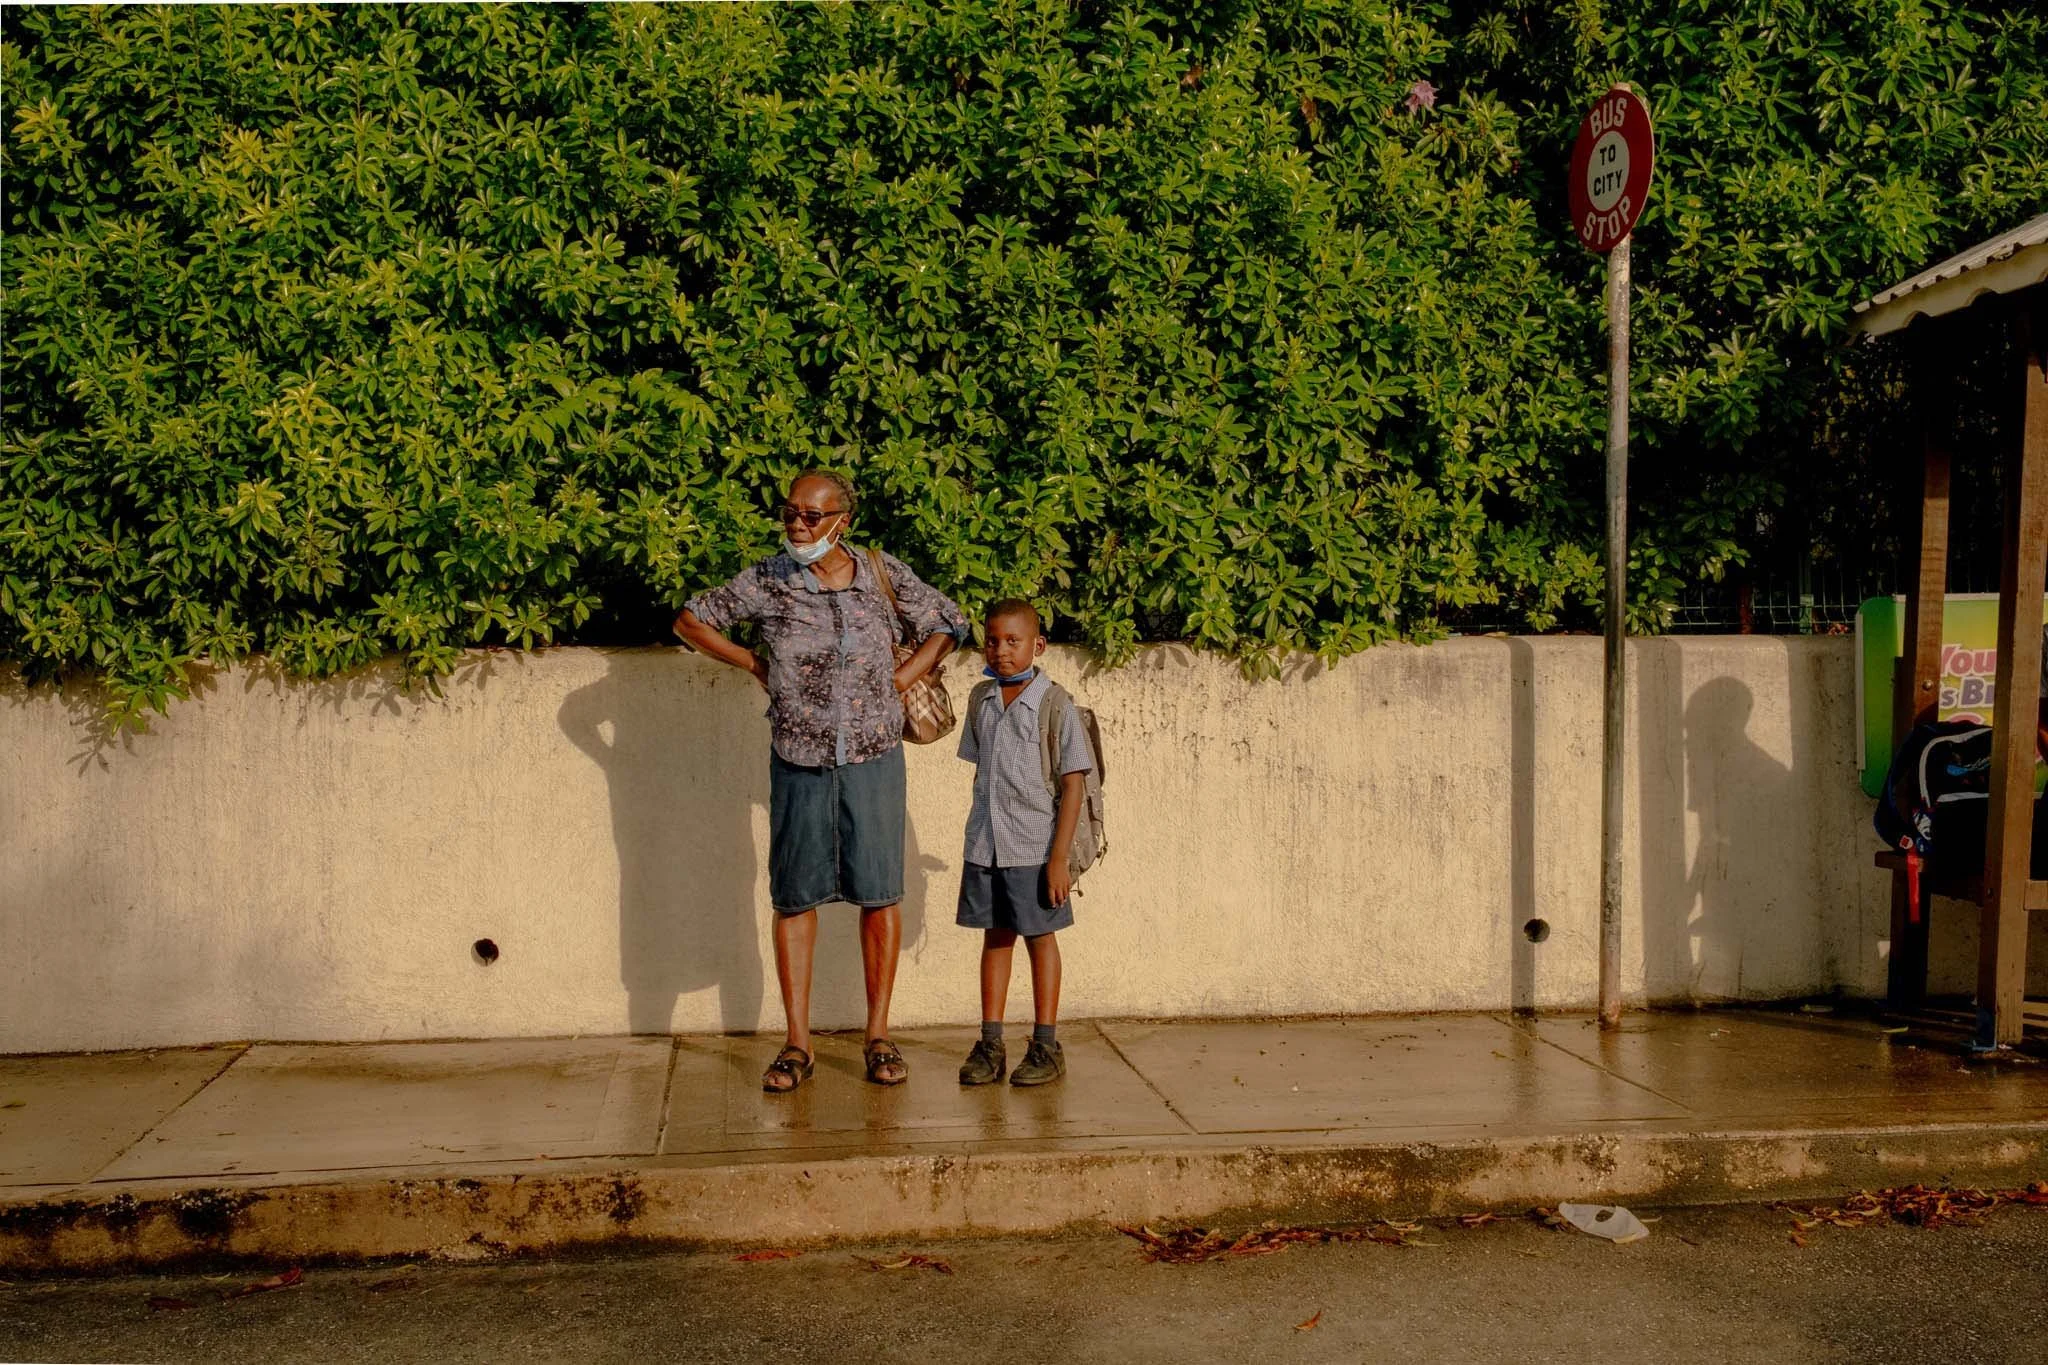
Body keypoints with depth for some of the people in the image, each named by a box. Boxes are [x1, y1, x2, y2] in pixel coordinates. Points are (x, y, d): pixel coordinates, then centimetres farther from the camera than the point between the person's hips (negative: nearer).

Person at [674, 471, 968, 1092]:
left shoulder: (883, 575, -1)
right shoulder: (767, 582, -2)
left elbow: (946, 625, 13)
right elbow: (690, 619, 10)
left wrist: (899, 681, 2)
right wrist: (757, 666, 3)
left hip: (874, 757, 0)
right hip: (799, 761, 0)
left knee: (878, 895, 4)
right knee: (795, 897, 3)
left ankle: (878, 1037, 15)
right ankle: (797, 1045, 12)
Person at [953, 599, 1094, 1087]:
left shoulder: (1054, 704, -10)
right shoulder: (981, 700, 6)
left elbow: (1073, 782, -11)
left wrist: (1060, 856, -15)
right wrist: (980, 835, 13)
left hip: (1034, 845, -5)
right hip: (984, 844, 5)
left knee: (1039, 937, 5)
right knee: (995, 937, 11)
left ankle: (1046, 1045, 15)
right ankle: (990, 1043, 18)